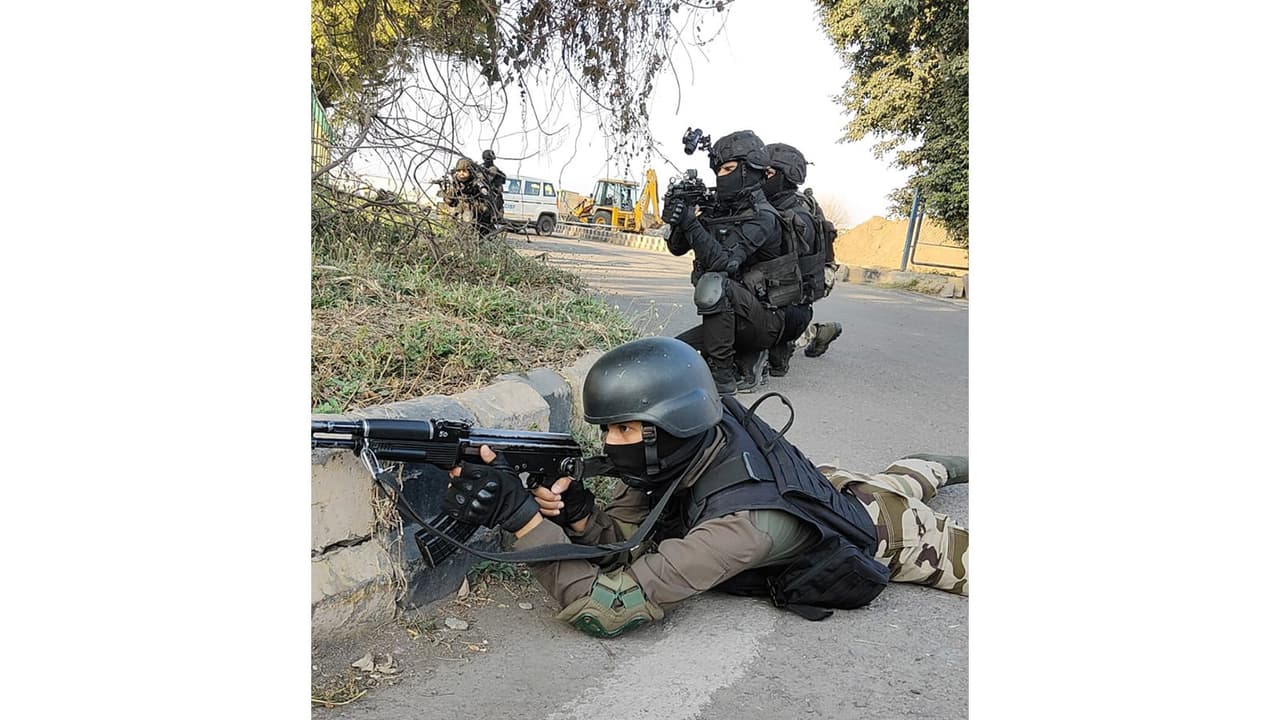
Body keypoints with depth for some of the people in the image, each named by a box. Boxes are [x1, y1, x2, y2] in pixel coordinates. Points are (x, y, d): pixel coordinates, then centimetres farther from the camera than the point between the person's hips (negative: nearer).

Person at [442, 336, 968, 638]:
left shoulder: (745, 521, -48)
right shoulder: (687, 446, -27)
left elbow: (608, 607, -49)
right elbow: (622, 533, -17)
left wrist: (520, 516, -55)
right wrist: (574, 511, -38)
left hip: (884, 532, -6)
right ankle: (938, 467, 63)